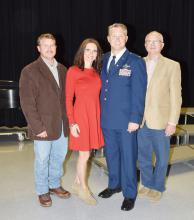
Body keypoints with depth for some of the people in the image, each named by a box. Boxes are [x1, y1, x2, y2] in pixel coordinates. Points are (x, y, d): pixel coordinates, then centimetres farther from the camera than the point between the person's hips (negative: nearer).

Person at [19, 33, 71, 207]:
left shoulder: (62, 69, 10)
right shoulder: (29, 71, -7)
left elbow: (66, 96, 12)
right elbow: (27, 103, -11)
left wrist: (68, 119, 3)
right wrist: (38, 127, -14)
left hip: (62, 125, 5)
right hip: (44, 127, -5)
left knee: (59, 157, 16)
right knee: (42, 160, 8)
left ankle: (54, 184, 38)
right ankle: (43, 191, 29)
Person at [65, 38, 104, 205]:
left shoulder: (96, 72, 9)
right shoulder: (73, 71, -6)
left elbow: (97, 95, 11)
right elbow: (68, 99, -7)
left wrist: (98, 116, 5)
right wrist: (72, 123, -12)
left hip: (95, 115, 5)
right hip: (81, 114, -5)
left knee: (85, 152, 13)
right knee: (85, 154, 3)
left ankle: (77, 184, 31)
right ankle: (83, 189, 23)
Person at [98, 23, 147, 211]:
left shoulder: (135, 62, -7)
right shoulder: (104, 59, 10)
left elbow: (139, 93, -10)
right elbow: (102, 87, 12)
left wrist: (135, 119, -15)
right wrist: (100, 113, 7)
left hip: (126, 120, -5)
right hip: (107, 118, 5)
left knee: (128, 157, 6)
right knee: (111, 154, 17)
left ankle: (130, 194, 22)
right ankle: (114, 185, 38)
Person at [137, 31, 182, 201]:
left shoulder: (172, 66, -2)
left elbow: (176, 96, -5)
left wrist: (172, 122, -10)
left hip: (160, 121, -3)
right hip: (141, 120, 3)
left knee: (162, 157, 9)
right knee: (143, 156, 15)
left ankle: (157, 187, 30)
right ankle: (147, 184, 34)